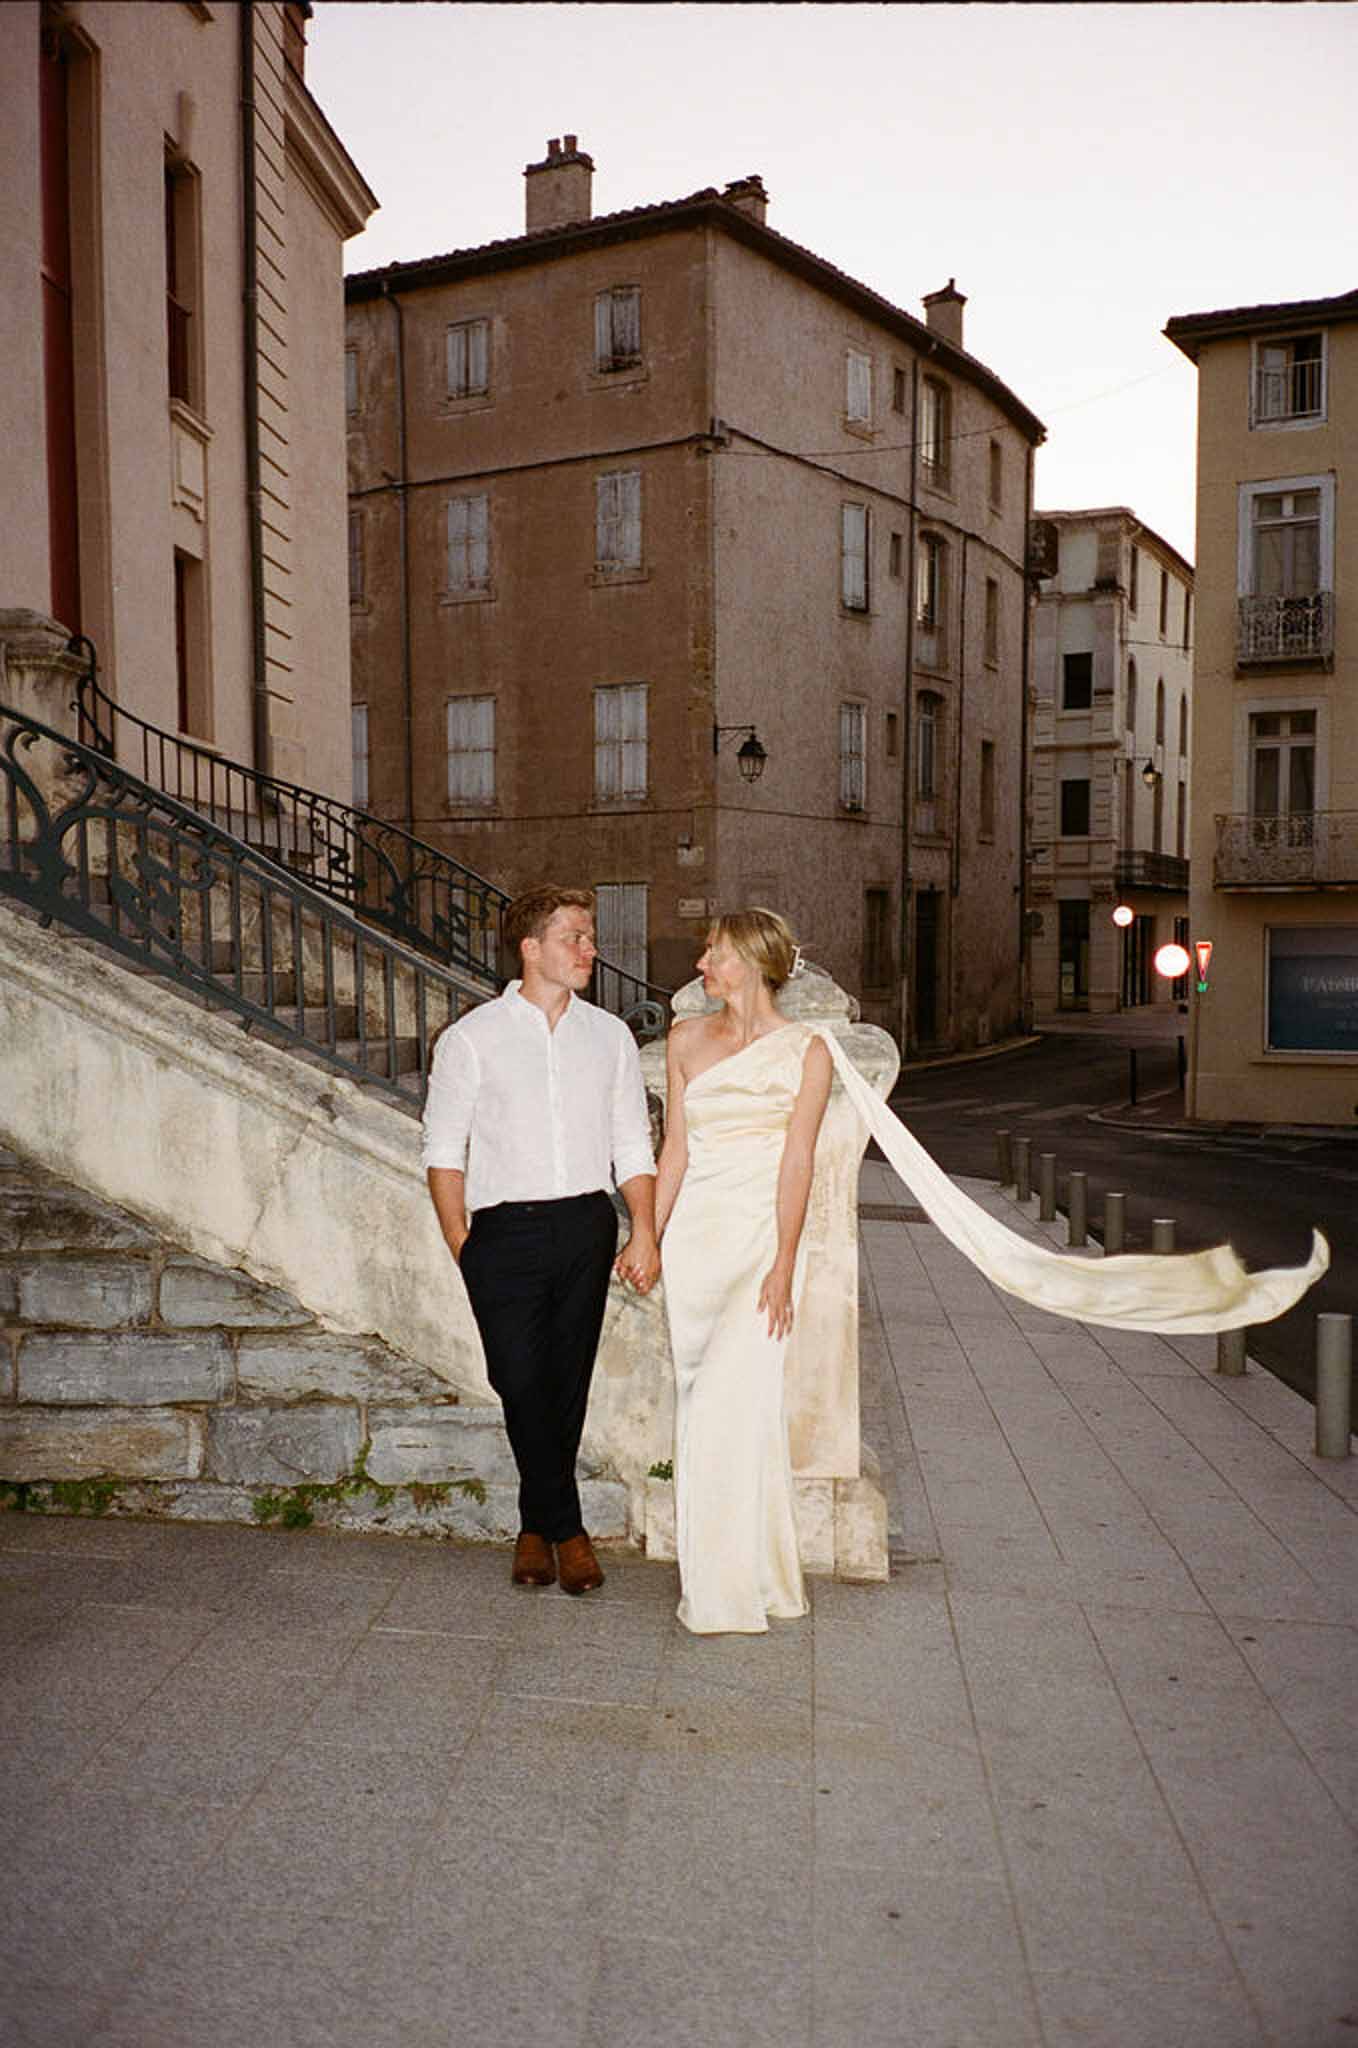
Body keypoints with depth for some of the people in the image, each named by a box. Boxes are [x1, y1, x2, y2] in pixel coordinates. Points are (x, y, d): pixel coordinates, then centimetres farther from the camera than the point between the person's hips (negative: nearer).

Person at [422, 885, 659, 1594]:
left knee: (568, 1383, 8)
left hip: (587, 1225, 3)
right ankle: (566, 1528, 12)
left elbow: (632, 1147, 11)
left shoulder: (610, 1035, 9)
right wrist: (463, 1251, -4)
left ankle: (537, 1527, 27)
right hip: (506, 1229, -3)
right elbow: (443, 1153, 1)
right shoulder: (471, 1038, 0)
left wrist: (644, 1233, 0)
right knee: (522, 1381, -7)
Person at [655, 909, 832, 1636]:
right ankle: (752, 1571, 23)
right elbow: (675, 1148, 9)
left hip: (762, 1235, -4)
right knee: (701, 1399, 7)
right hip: (693, 1235, 4)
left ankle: (729, 1589, 4)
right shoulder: (686, 1040, 7)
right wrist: (649, 1237, 5)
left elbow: (797, 1161, -8)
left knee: (729, 1404, -11)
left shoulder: (806, 1052, -3)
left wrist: (784, 1266, -13)